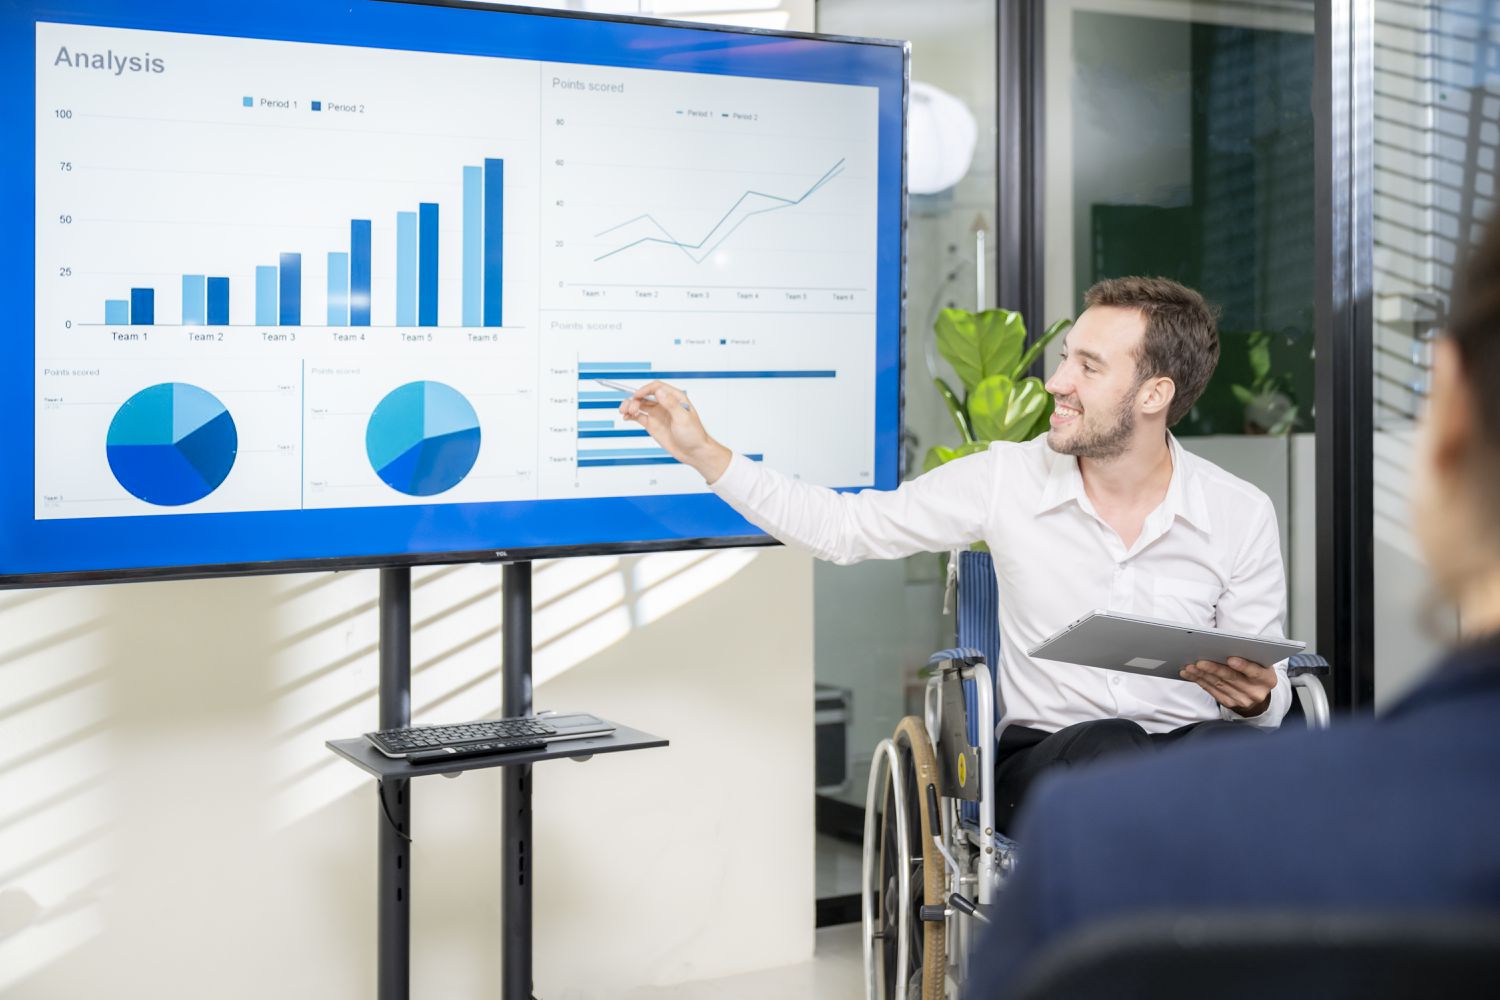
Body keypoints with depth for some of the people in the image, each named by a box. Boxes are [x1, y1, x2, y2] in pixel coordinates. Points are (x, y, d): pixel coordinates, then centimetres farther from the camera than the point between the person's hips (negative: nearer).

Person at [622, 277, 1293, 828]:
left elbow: (1265, 697, 9)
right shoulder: (1008, 478, 2)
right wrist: (701, 450, 0)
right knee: (1106, 749, -36)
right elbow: (843, 528, 6)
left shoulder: (1241, 515, 2)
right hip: (1047, 754, 0)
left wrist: (1255, 696, -17)